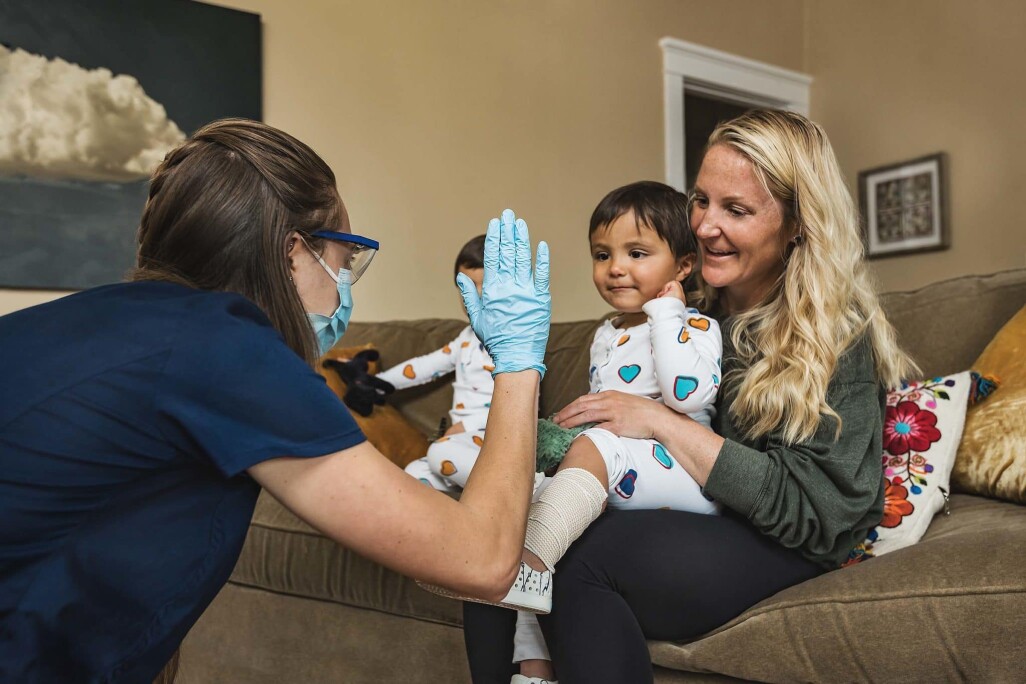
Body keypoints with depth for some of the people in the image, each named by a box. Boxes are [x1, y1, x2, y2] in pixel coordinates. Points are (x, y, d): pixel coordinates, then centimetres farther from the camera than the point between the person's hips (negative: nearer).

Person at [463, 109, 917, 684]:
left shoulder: (838, 334, -11)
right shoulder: (700, 306, 5)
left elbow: (812, 510, -19)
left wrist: (660, 420, -21)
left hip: (796, 546, -5)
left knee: (576, 558, -30)